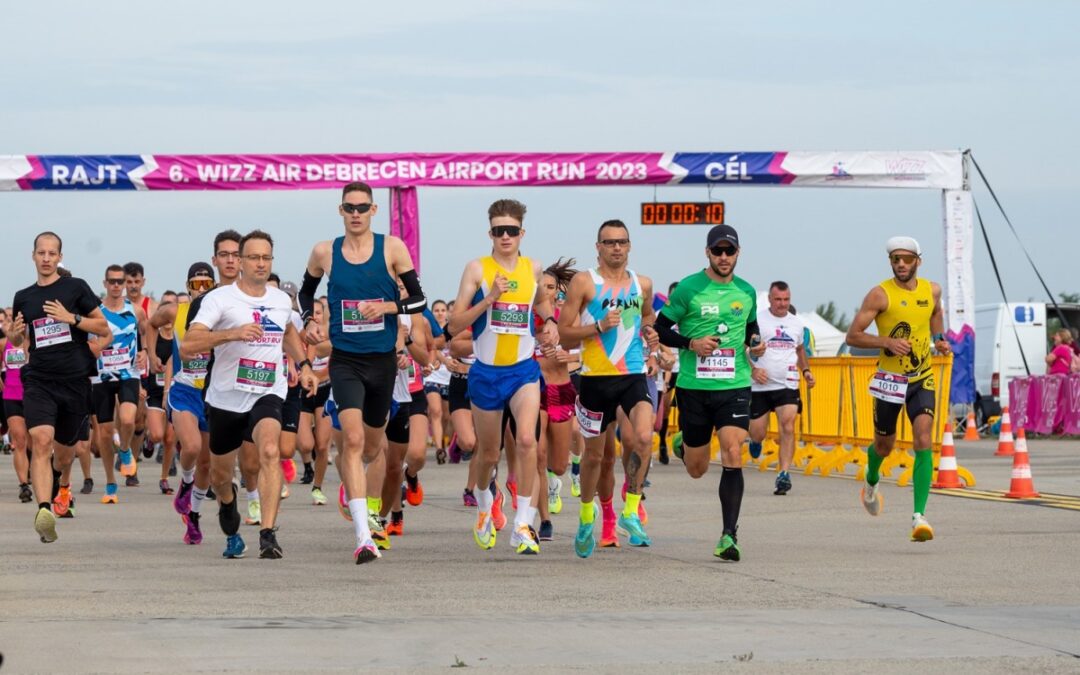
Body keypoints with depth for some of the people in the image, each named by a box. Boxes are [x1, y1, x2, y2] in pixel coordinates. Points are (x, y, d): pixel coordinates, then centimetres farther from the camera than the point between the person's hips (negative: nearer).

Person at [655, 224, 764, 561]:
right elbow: (660, 328, 0)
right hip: (694, 386, -1)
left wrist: (755, 344, 2)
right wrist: (690, 343, -15)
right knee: (696, 470, 8)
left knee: (732, 455, -17)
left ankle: (729, 535, -15)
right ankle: (684, 447, 47)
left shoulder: (746, 292, 8)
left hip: (735, 386, 1)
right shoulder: (689, 289, -3)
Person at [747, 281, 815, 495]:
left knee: (788, 428, -16)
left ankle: (784, 474, -15)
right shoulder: (757, 319, -4)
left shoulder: (796, 323, 11)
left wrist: (805, 370, 12)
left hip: (787, 385, 2)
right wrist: (752, 370, -16)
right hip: (760, 386, -2)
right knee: (758, 434, 4)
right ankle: (755, 441, 42)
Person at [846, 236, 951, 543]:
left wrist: (940, 338, 8)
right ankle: (871, 479, 50)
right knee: (884, 445, 13)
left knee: (923, 441, -16)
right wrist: (888, 342, -22)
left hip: (922, 379, 2)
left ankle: (919, 515, -21)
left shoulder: (931, 290, 3)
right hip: (890, 379, -2)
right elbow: (853, 335, -9)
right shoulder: (880, 294, -10)